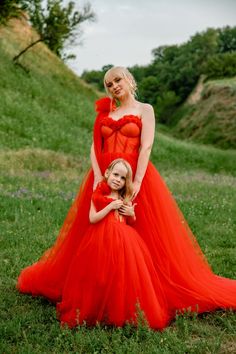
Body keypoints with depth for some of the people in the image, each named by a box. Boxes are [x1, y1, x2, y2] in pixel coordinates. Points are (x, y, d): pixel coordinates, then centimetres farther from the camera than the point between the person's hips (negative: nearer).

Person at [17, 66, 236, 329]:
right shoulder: (104, 112, 17)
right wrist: (98, 178, -9)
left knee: (144, 236, -6)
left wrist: (137, 182, -18)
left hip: (135, 176, -4)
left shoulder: (144, 109, 6)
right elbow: (95, 147, 8)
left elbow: (146, 146, -6)